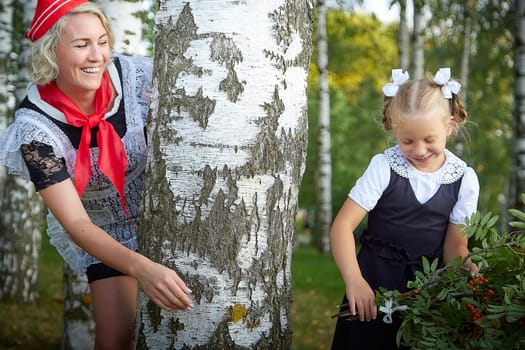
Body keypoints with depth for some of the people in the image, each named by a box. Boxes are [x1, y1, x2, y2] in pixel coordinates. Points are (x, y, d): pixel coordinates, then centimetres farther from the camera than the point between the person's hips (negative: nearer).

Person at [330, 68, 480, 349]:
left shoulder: (464, 179, -5)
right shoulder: (383, 167, -12)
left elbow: (455, 244, -2)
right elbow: (343, 225, -17)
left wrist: (465, 270, -25)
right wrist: (354, 281, -30)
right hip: (375, 279, -1)